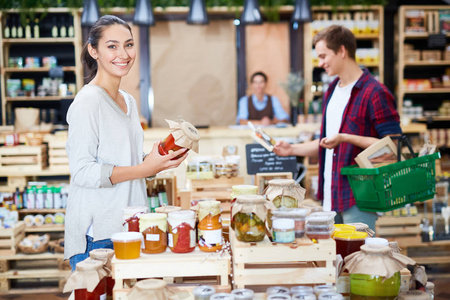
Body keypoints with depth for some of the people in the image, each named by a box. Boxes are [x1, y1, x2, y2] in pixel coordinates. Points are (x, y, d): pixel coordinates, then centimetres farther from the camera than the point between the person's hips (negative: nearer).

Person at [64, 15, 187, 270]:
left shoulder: (129, 101, 14)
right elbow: (82, 171, -17)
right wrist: (143, 169, -21)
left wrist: (161, 160, 5)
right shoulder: (88, 101, -11)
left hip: (128, 228, 8)